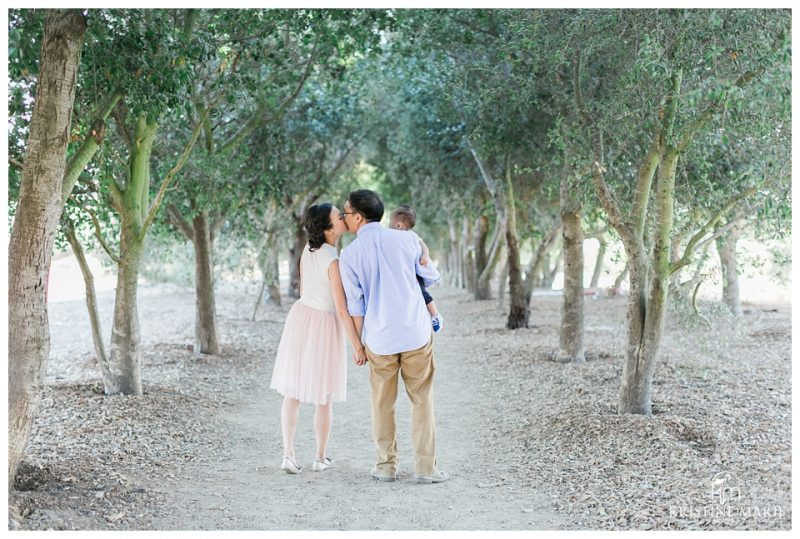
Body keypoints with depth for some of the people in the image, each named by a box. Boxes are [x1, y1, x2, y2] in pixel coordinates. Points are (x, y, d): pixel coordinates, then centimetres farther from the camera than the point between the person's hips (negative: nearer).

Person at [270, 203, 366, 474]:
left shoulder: (308, 250, -3)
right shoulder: (334, 262, -24)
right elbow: (341, 308, -23)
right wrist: (357, 344, -16)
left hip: (301, 316, 6)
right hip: (325, 325, -6)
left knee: (293, 391, 9)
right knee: (324, 395, 10)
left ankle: (288, 455, 4)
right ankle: (321, 457, 20)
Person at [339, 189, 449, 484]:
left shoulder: (349, 255, -6)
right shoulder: (406, 239, -2)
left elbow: (356, 306, -1)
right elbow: (431, 277, 11)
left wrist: (358, 345, 10)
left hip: (379, 338, 0)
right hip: (417, 333, 0)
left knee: (382, 404, 14)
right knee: (422, 400, 8)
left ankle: (386, 466, 18)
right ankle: (425, 467, 6)